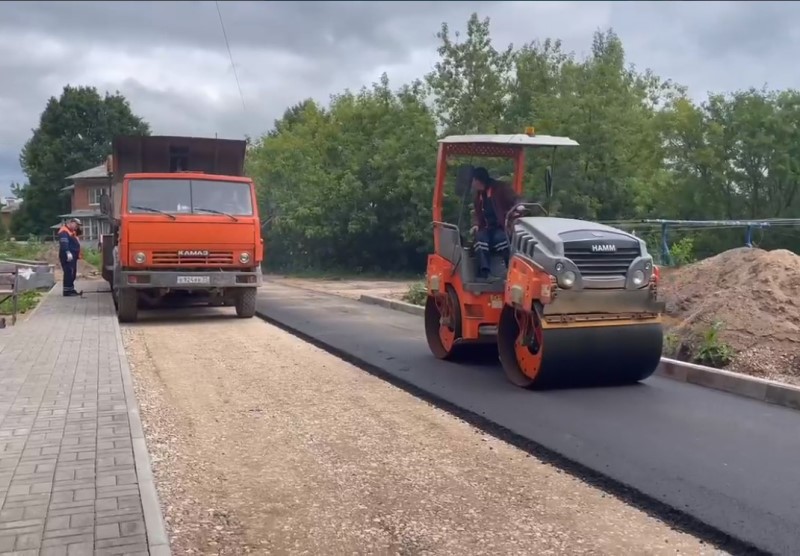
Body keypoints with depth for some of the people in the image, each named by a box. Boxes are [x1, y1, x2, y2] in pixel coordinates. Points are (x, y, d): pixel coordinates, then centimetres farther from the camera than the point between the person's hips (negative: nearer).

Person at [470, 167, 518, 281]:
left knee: (500, 237, -38)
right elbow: (477, 213, 25)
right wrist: (476, 224, 3)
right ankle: (485, 272, -42)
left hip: (502, 226, -4)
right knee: (480, 237, -30)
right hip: (486, 227, 4)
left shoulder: (501, 188, 0)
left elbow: (514, 201, -8)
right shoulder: (478, 194, 19)